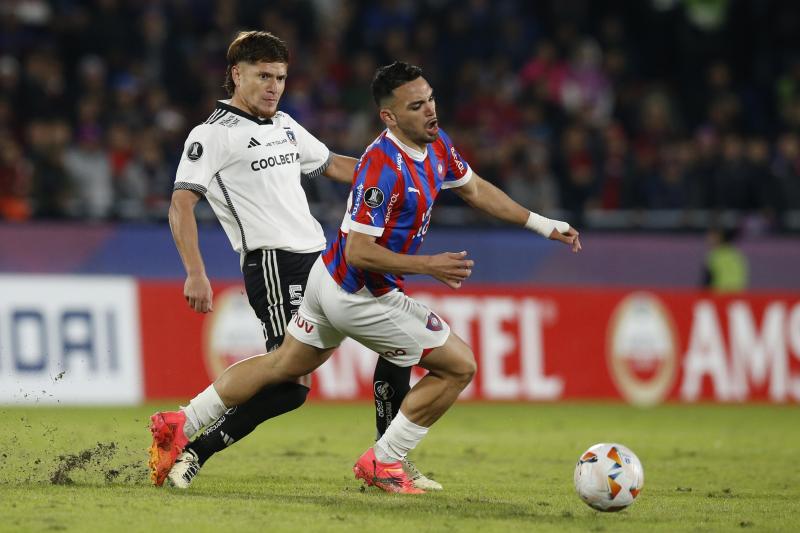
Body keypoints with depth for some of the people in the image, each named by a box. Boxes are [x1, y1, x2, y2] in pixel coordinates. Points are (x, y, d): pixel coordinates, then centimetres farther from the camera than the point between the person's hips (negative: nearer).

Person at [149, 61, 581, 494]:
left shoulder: (436, 145, 0)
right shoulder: (382, 167, -29)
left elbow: (475, 189, 17)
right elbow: (358, 251, -28)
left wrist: (542, 224, 17)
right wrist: (429, 266, -30)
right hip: (361, 297, -9)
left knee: (283, 366, 23)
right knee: (459, 367, 0)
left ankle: (180, 424, 27)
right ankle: (383, 462, 10)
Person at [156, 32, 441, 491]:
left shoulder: (284, 125, 19)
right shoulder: (214, 134, -6)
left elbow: (333, 165, 34)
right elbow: (181, 203, -14)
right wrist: (196, 274, -26)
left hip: (319, 258, 9)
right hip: (274, 265, -9)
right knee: (292, 382, -21)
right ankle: (190, 452, -15)